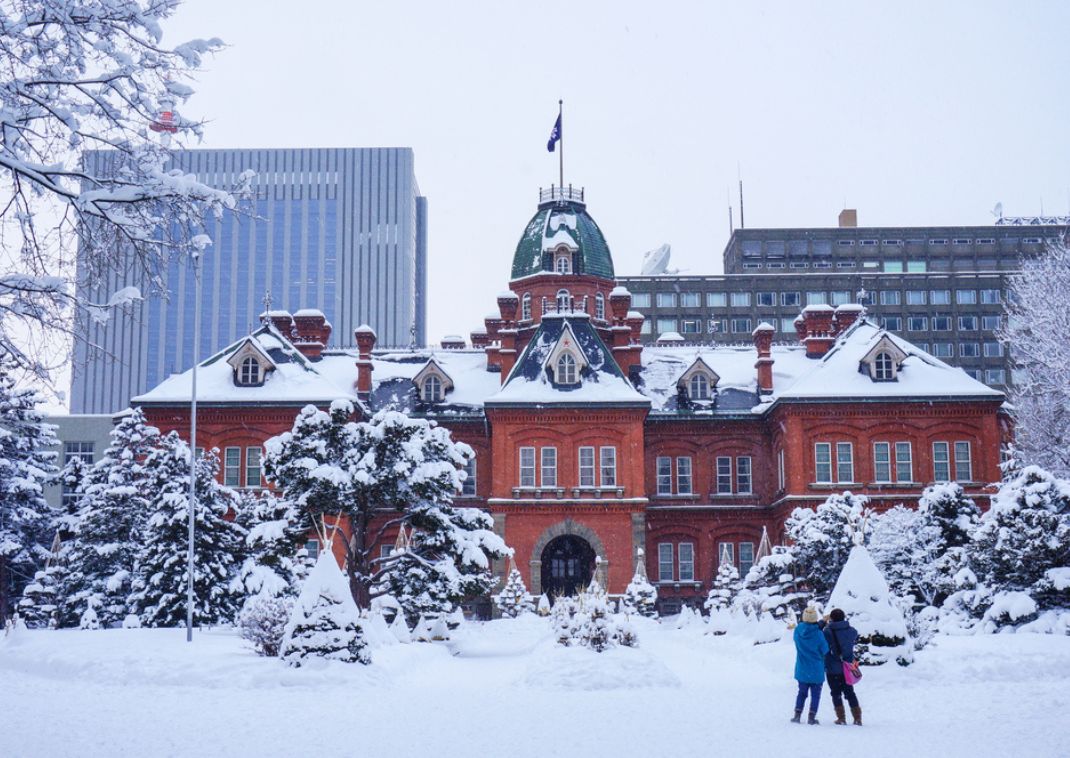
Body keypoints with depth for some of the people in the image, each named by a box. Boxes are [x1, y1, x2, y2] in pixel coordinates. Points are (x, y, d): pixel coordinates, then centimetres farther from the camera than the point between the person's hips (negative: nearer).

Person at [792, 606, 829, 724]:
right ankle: (812, 717, 7)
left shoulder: (798, 630, -9)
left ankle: (797, 715, 13)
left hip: (802, 669, 4)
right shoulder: (818, 634, -20)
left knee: (802, 692, 18)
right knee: (815, 694, 9)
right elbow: (825, 650, -10)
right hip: (817, 670, -3)